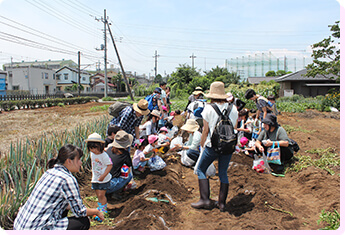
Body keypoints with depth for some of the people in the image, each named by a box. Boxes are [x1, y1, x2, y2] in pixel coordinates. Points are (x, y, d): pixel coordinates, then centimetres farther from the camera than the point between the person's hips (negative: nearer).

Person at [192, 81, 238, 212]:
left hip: (212, 146, -4)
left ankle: (205, 200, 7)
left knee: (200, 170, 12)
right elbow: (235, 128, 9)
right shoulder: (233, 108, 3)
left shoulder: (209, 108, -8)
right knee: (223, 173, 16)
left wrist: (202, 143, 9)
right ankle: (222, 203, 19)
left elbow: (206, 129, -5)